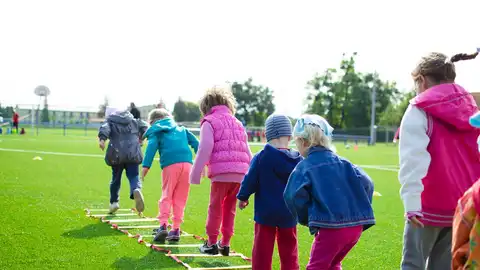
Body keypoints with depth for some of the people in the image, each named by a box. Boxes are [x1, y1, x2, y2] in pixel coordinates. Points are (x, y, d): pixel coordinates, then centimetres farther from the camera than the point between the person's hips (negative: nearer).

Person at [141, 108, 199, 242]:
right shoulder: (181, 129, 30)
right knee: (180, 198, 9)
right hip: (187, 162, 3)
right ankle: (176, 229, 9)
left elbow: (152, 146, -2)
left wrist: (146, 165, -9)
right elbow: (195, 142, 20)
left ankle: (163, 225, -10)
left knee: (166, 196, 5)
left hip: (170, 164, -3)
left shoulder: (156, 131, 17)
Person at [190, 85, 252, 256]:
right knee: (230, 209, 15)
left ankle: (211, 243, 12)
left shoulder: (209, 122, 5)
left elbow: (205, 149, -8)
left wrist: (195, 173, -5)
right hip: (240, 174, 5)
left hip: (221, 172, -5)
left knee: (215, 208, 7)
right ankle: (225, 243, 19)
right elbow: (247, 152, 22)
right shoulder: (237, 123, 24)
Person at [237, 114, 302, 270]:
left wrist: (242, 197, 9)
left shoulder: (261, 157, -13)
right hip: (289, 214, 3)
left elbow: (250, 181, -8)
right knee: (289, 251, 13)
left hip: (265, 212, -3)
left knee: (262, 251, 6)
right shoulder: (299, 160, -3)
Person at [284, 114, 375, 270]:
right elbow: (366, 184, 6)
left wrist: (305, 219, 1)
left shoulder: (304, 167, -2)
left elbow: (294, 196, -16)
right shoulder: (342, 163, 13)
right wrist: (360, 211, 14)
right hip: (355, 226, 6)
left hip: (331, 227, -6)